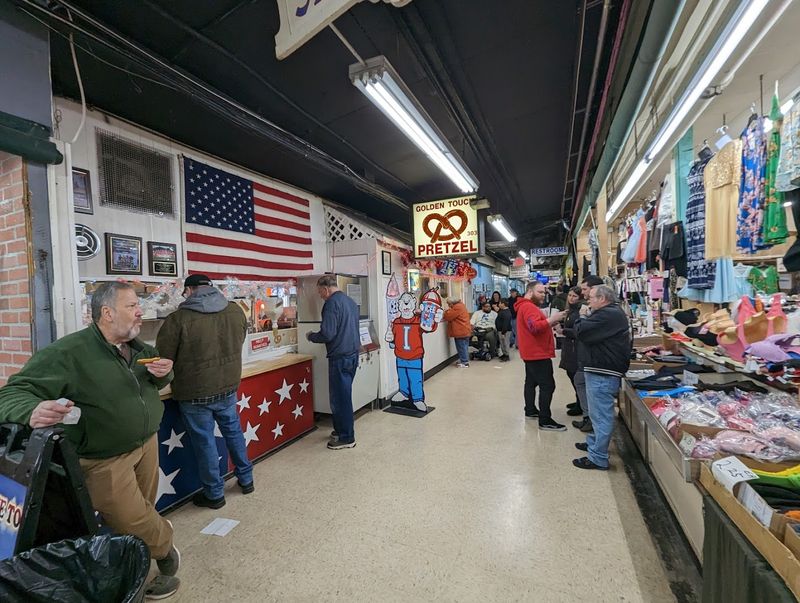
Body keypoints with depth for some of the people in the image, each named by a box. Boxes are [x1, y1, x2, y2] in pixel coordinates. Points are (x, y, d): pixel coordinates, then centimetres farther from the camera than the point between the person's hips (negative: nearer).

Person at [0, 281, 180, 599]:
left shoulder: (139, 348, 3)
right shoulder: (68, 352, -19)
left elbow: (157, 379, 18)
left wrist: (164, 373, -6)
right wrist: (33, 410, -40)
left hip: (148, 444, 6)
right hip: (105, 460, -6)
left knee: (144, 512, 16)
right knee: (132, 524, 2)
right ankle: (163, 543, 33)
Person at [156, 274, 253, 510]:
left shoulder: (179, 318, -18)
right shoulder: (235, 310, -5)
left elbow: (163, 359, -11)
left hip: (195, 393, -4)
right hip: (228, 386, 4)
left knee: (204, 441, 12)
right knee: (233, 431, 22)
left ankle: (214, 493, 28)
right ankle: (246, 479, 35)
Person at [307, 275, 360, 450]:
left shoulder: (332, 303, -15)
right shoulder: (351, 301, 12)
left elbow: (327, 334, -20)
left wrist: (311, 336, -1)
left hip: (340, 357, -9)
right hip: (353, 354, 9)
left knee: (340, 398, 3)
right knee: (344, 395, 19)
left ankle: (346, 438, 13)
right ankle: (341, 430, 31)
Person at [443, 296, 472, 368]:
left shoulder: (457, 307, -18)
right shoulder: (460, 305, 16)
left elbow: (448, 316, -18)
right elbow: (453, 316, 21)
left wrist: (447, 310, -2)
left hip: (460, 331, -11)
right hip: (465, 331, 11)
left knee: (461, 347, -4)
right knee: (464, 347, 16)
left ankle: (464, 362, 1)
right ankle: (465, 360, 24)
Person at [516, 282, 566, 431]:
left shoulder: (527, 306, 17)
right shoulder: (529, 307, -17)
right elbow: (535, 327, -30)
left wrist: (550, 322, 3)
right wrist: (551, 319, -28)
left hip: (532, 352, 11)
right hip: (538, 353, -11)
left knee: (531, 381, 17)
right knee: (548, 386, -10)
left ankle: (530, 410, 28)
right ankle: (545, 421, -8)